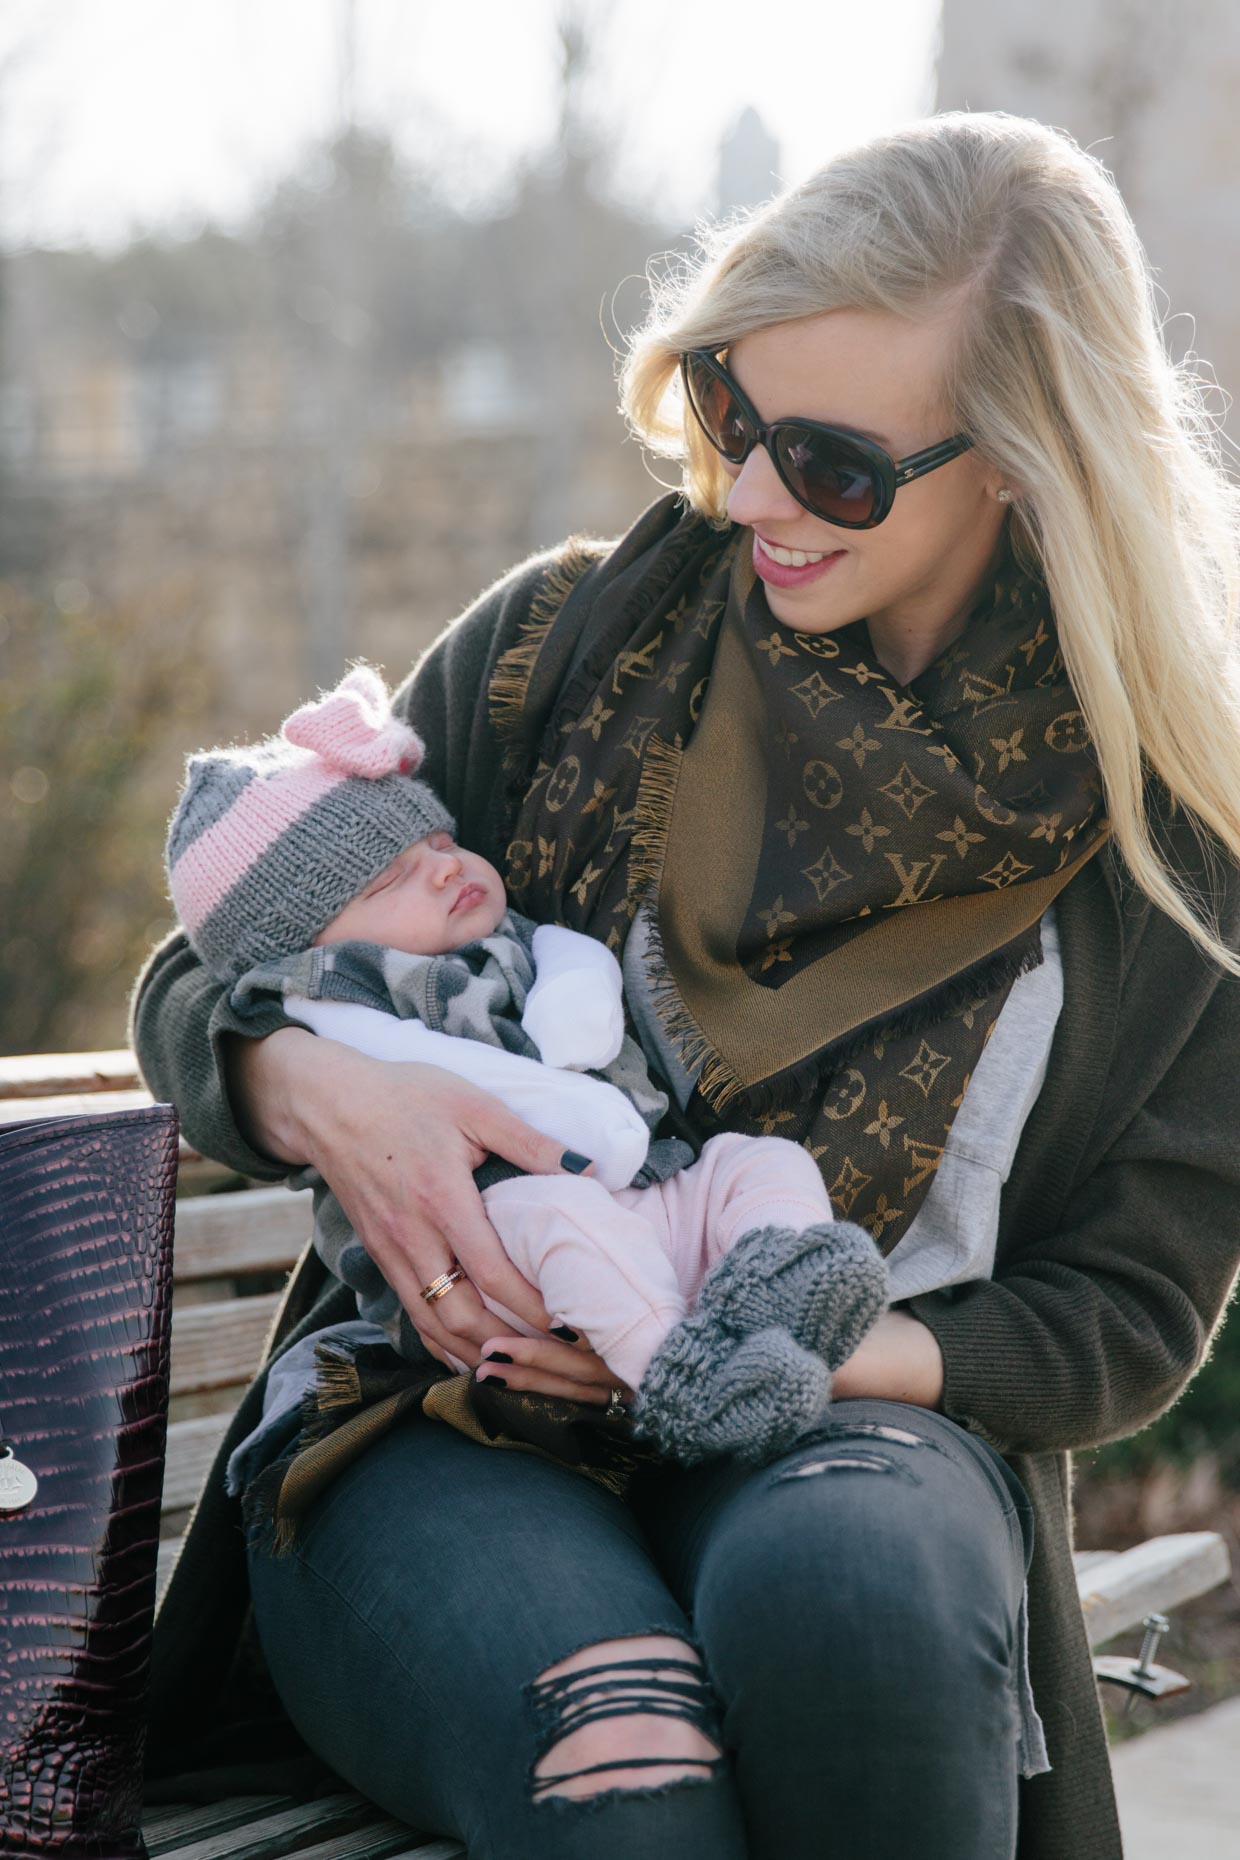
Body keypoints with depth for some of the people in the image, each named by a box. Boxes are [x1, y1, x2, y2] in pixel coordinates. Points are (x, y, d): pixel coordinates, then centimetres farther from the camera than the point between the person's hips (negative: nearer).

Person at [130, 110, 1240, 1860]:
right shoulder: (568, 641, 3)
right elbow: (198, 982, 9)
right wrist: (321, 1090, -17)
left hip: (850, 1426, 1)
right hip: (444, 1429, -1)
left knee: (841, 1581, -37)